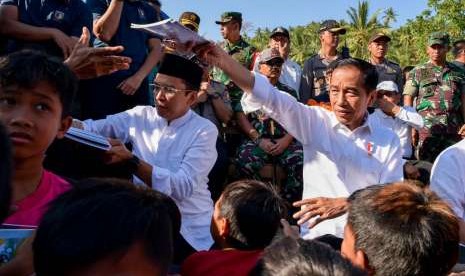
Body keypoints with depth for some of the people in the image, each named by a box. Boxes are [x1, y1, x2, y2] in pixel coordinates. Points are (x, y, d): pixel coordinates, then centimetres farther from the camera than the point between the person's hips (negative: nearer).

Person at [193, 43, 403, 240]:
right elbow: (268, 96, -8)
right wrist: (222, 60, -21)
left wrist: (343, 204, -16)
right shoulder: (315, 122, 4)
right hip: (316, 240, 0)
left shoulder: (388, 140, 6)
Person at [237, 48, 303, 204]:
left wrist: (286, 140, -8)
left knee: (302, 163, -30)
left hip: (286, 142, 1)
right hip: (258, 140, -1)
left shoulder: (290, 93, 22)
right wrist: (259, 140, -8)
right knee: (245, 162, -34)